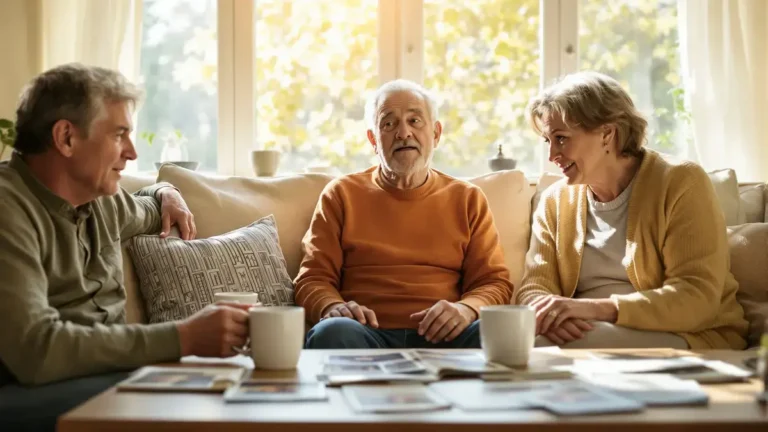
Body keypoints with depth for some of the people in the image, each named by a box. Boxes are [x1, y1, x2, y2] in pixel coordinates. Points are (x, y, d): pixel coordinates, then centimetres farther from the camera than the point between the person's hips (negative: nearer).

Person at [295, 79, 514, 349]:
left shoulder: (468, 199, 18)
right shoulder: (341, 195, 16)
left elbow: (494, 282, 13)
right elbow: (313, 278, 12)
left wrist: (466, 310, -12)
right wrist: (332, 307, -13)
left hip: (441, 336, 2)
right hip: (367, 333, -2)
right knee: (332, 332, -36)